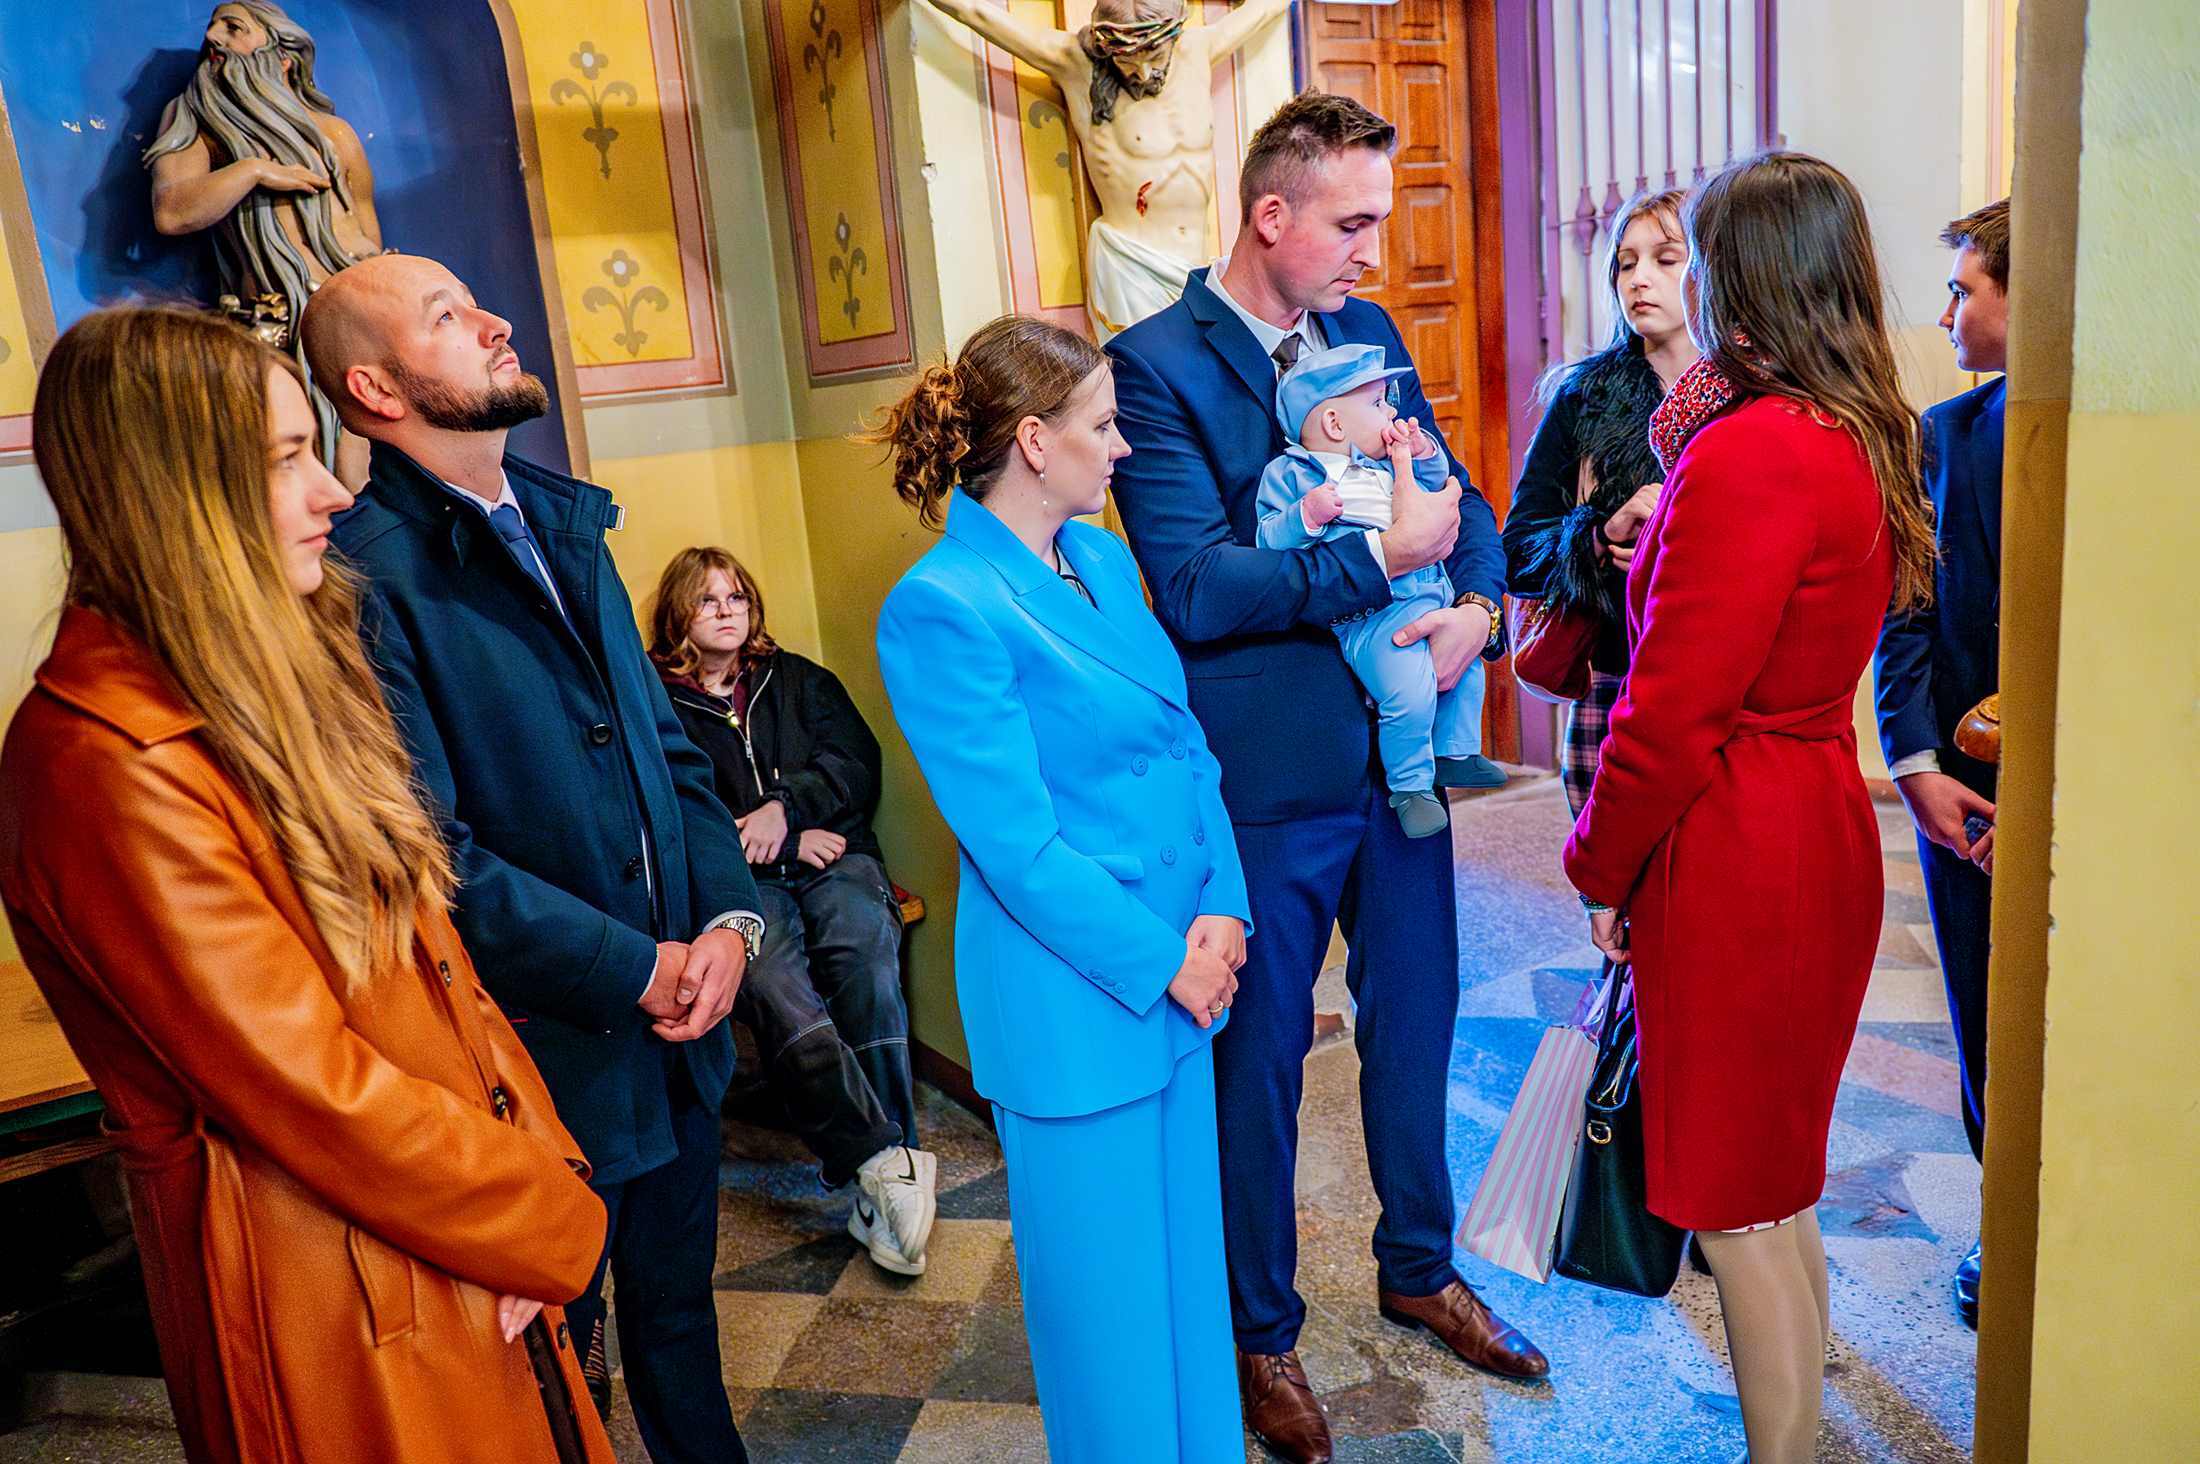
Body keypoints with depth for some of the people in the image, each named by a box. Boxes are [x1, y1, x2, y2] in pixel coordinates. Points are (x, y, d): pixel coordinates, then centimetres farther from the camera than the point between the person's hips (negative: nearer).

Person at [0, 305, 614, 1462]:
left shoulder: (268, 691, 6)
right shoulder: (107, 763, -23)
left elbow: (426, 956, 6)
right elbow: (316, 1092, -23)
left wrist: (541, 1160, -5)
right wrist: (556, 1222, -11)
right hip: (334, 1309, -8)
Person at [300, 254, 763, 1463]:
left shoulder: (562, 523, 9)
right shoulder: (365, 577, -16)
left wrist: (730, 914, -4)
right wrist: (635, 968, -16)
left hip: (675, 1035, 7)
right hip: (548, 1052, -7)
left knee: (678, 1316, 25)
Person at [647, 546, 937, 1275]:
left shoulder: (797, 679, 23)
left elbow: (857, 764, 11)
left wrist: (784, 806, -8)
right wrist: (783, 844, -6)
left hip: (833, 857, 2)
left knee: (863, 949, -34)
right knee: (775, 990, -35)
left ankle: (881, 1181, -35)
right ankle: (889, 1162, -39)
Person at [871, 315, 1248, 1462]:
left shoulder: (1101, 557, 7)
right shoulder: (942, 606, -17)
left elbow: (1187, 742, 9)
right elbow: (1016, 841, -18)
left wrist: (1221, 911, -2)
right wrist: (1161, 961, -13)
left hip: (1185, 963, 8)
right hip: (1076, 1001, -7)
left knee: (1186, 1256, 22)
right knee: (1109, 1293, 10)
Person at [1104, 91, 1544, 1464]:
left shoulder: (1369, 332, 8)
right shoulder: (1157, 362, -12)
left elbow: (1458, 497, 12)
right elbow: (1194, 587, -22)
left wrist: (1479, 603, -8)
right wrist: (1383, 554, -21)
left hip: (1401, 746, 6)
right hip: (1268, 773, -6)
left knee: (1413, 1022, 20)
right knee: (1262, 1057, 11)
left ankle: (1419, 1266, 45)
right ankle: (1262, 1331, 33)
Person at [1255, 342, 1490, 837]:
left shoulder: (1386, 462, 17)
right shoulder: (1288, 473, -4)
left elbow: (1436, 484, 31)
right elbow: (1268, 540, -11)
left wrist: (1423, 452, 12)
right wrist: (1307, 515, -27)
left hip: (1433, 600, 8)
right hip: (1371, 615, -8)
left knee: (1468, 666, 21)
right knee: (1409, 692, -23)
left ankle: (1454, 754, 41)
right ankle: (1410, 786, 1)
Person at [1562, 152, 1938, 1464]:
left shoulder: (1751, 454, -22)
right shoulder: (1864, 436, 7)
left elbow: (1673, 711, -21)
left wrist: (1602, 866, -7)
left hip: (1736, 852, -10)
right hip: (1817, 823, 10)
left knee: (1739, 1202, 6)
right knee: (1774, 1161, 26)